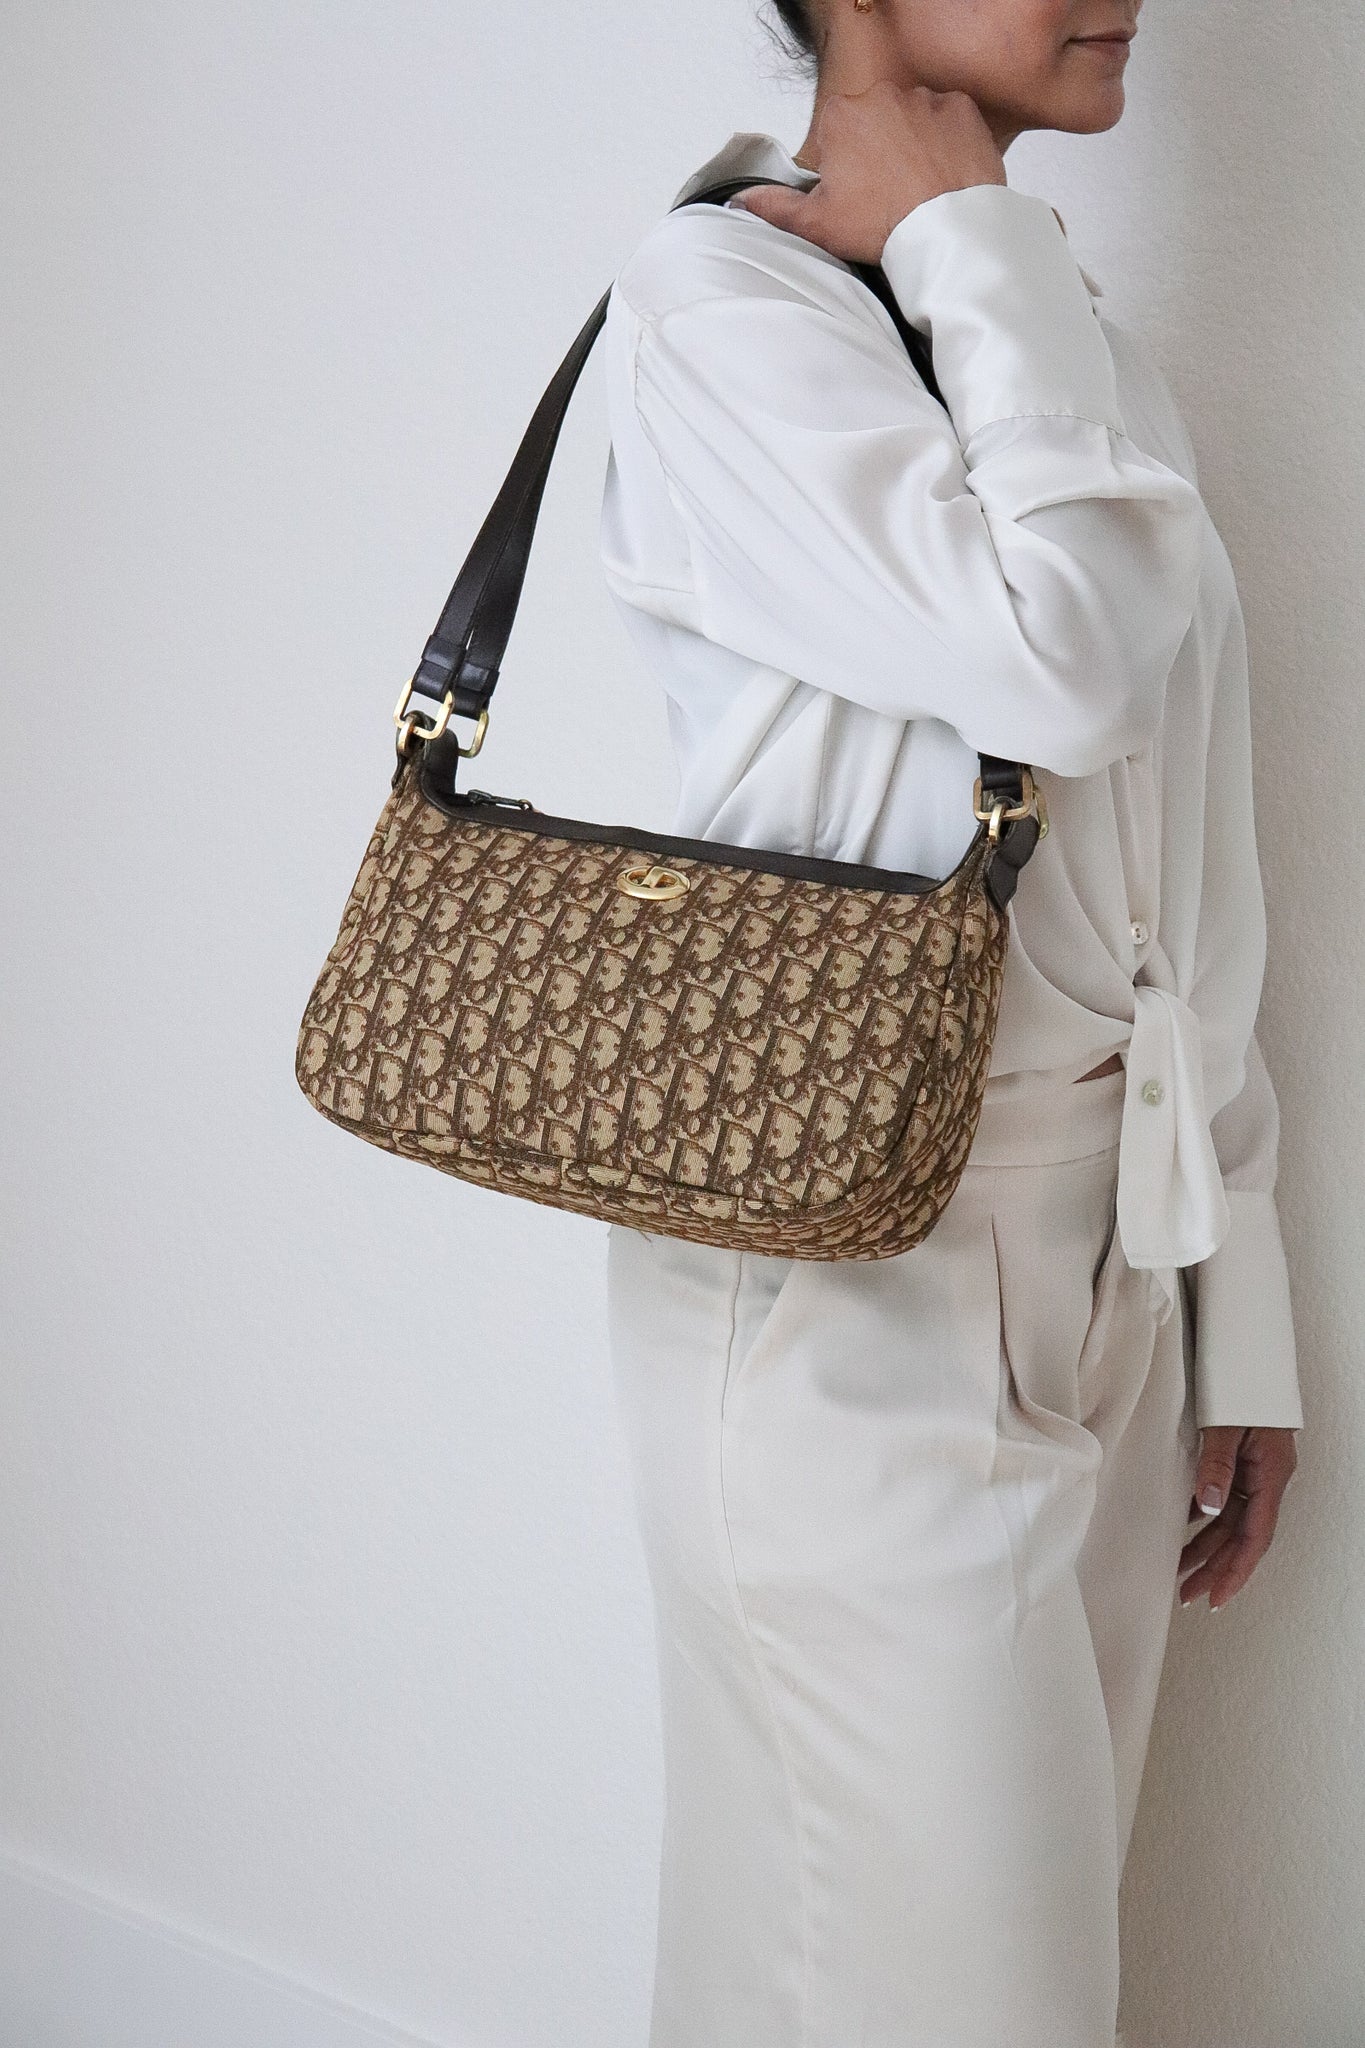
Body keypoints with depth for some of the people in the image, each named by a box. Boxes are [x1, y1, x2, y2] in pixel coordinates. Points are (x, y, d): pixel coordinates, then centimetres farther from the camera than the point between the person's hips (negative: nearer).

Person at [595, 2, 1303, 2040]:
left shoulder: (1087, 356, 14)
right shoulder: (719, 301, -8)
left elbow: (1186, 903, 13)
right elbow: (1062, 659, -22)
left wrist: (1236, 1319, 12)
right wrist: (973, 246, -8)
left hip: (1107, 1272, 7)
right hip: (857, 1290, -7)